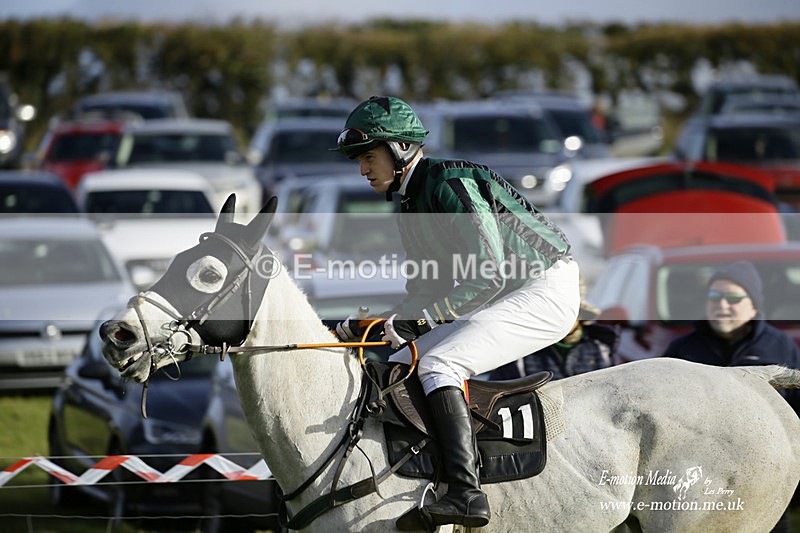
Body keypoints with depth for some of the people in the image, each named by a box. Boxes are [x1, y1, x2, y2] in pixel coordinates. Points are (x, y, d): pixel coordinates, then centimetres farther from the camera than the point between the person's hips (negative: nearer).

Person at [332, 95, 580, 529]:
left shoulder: (451, 184, -18)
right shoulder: (411, 205, 11)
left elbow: (490, 273, -25)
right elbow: (424, 290, 15)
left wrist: (422, 318, -28)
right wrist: (366, 326, 1)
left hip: (544, 293, -10)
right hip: (497, 303, 10)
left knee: (436, 364, -26)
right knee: (399, 367, 6)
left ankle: (466, 493, -35)